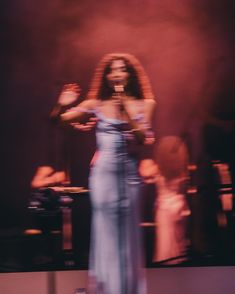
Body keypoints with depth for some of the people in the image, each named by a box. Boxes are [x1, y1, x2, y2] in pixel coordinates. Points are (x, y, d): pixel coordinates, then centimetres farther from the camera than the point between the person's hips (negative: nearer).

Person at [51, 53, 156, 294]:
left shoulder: (143, 105, 7)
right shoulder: (96, 104, 4)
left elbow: (143, 138, -7)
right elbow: (57, 120, 3)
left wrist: (126, 111, -14)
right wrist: (62, 106, -17)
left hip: (129, 172, 1)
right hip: (103, 171, -1)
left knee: (127, 230, 4)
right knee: (105, 228, -3)